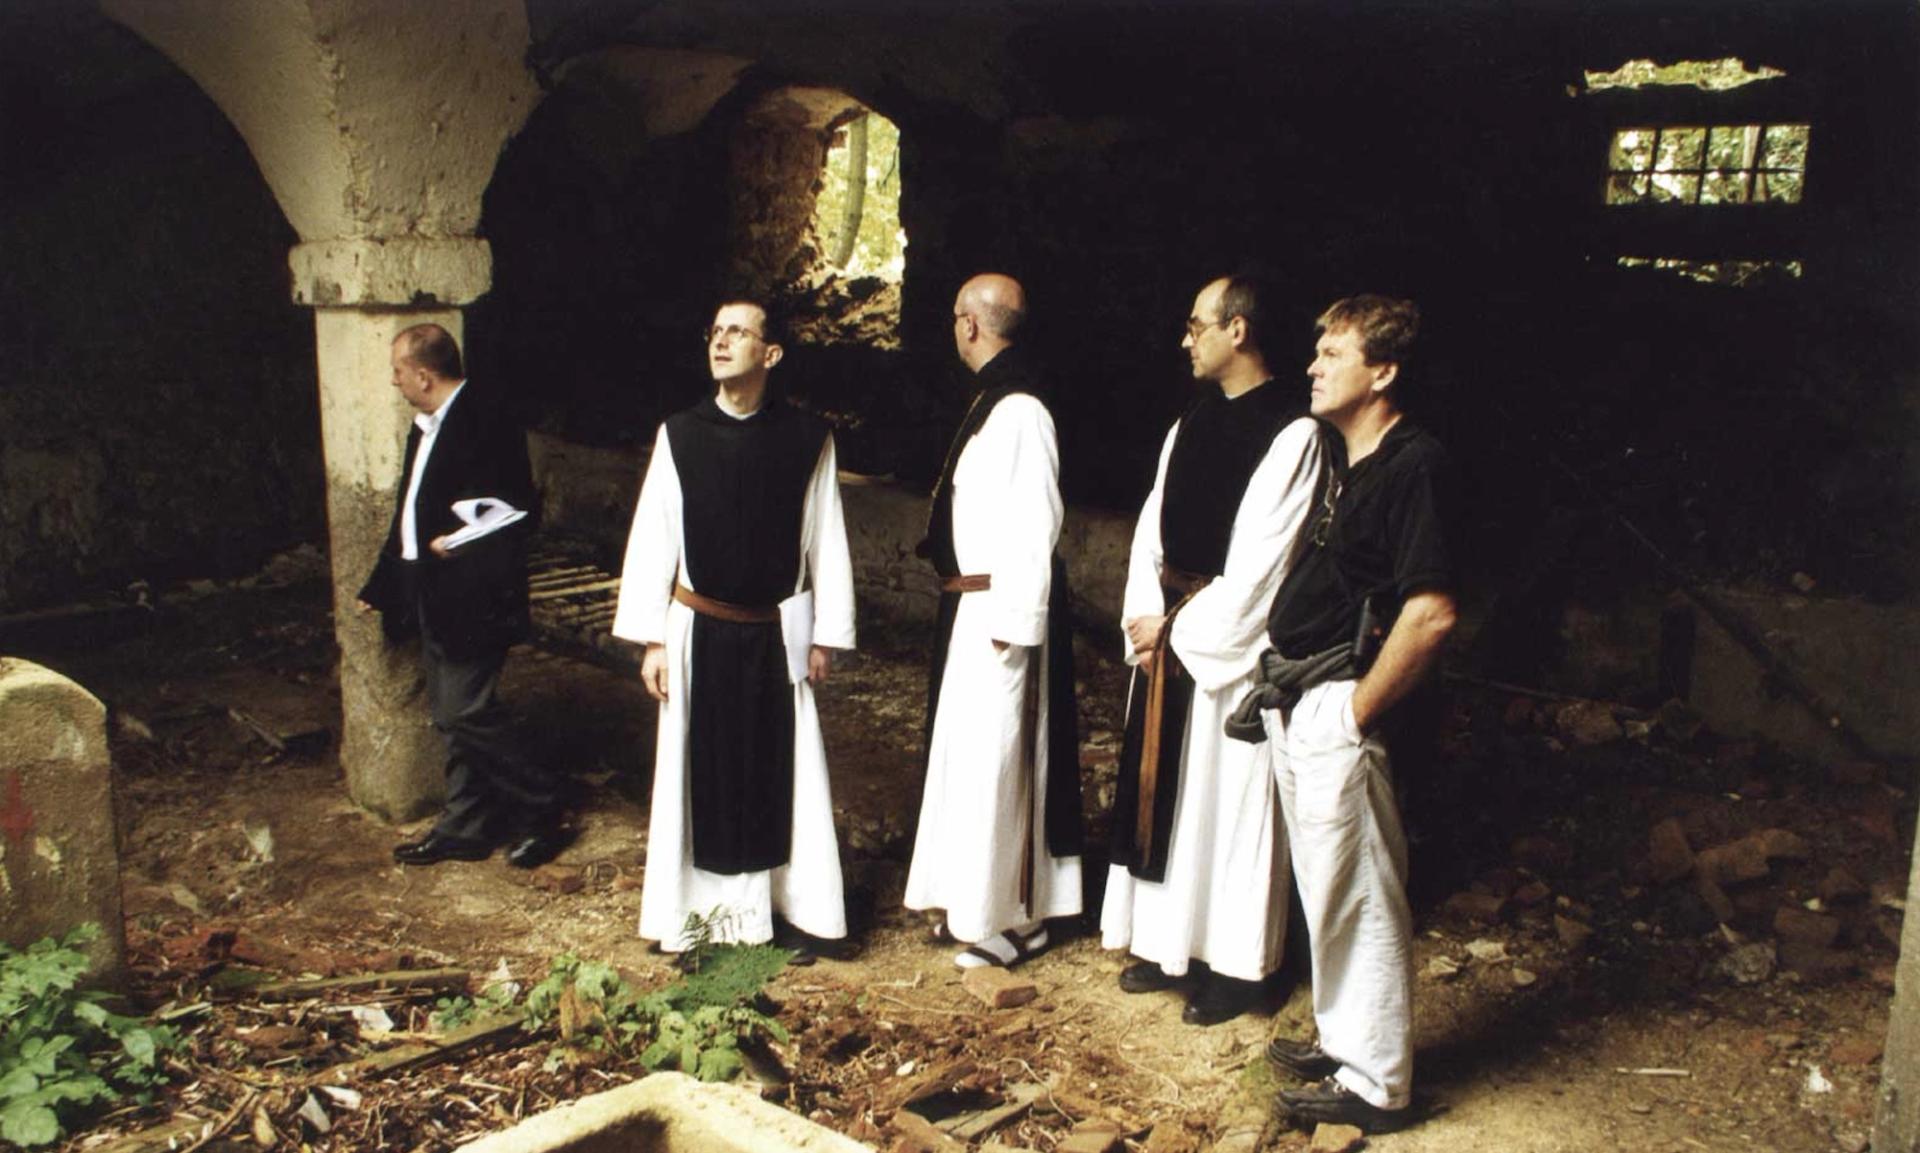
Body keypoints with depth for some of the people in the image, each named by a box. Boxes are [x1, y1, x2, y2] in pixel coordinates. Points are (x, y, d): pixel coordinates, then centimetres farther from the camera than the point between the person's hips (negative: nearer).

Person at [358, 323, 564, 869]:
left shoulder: (483, 419, -15)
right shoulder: (428, 425, 14)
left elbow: (513, 510, -18)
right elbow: (413, 513, 21)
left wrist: (454, 543, -16)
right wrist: (382, 588, 22)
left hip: (471, 595, -10)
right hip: (436, 596, 10)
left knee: (466, 710, -8)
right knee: (450, 713, 14)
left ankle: (541, 812, 7)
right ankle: (464, 827, 24)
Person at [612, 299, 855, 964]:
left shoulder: (806, 440, -4)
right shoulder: (679, 435, -1)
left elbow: (825, 542, 0)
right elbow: (652, 538, 1)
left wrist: (825, 636, 1)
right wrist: (650, 640, -2)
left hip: (777, 636, -1)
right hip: (698, 634, 1)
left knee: (781, 772, 8)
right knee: (701, 772, 10)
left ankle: (794, 910, 22)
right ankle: (704, 911, 24)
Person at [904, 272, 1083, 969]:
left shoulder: (1019, 411, -18)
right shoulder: (991, 402, 11)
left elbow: (1036, 523, -22)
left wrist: (1014, 619, -21)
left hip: (1001, 609, -10)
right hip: (971, 606, 10)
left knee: (996, 754, -2)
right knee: (970, 749, 17)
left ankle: (1015, 917, 12)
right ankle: (979, 903, 30)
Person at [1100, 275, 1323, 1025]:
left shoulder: (1291, 432, -15)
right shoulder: (1193, 420, 9)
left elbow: (1258, 563, -18)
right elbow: (1154, 523, 10)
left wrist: (1181, 626, -13)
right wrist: (1144, 615, -2)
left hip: (1233, 642, -7)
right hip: (1168, 632, 8)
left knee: (1229, 801, 3)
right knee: (1164, 790, 14)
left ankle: (1234, 965, 18)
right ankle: (1170, 941, 29)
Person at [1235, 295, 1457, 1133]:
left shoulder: (1413, 465, -16)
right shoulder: (1346, 462, 13)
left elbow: (1431, 613, -24)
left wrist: (1360, 709, -17)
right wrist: (1279, 685, 14)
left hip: (1339, 713, -10)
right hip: (1296, 707, 10)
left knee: (1358, 899, 1)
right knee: (1325, 892, 19)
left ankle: (1374, 1083, 15)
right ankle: (1343, 1039, 35)